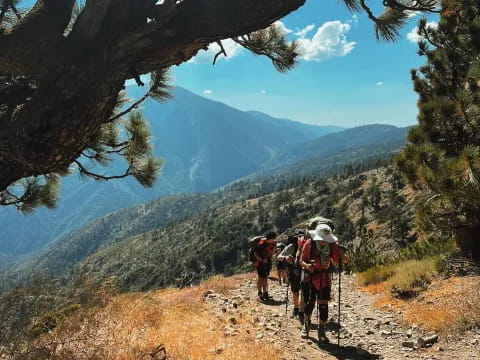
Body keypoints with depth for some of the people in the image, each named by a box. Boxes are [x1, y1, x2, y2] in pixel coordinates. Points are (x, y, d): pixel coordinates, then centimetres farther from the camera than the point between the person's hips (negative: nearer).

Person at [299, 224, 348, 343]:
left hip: (325, 278, 1)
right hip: (310, 276, -1)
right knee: (310, 302, 3)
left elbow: (344, 261, -10)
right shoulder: (309, 244, -17)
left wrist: (343, 257, -33)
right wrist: (307, 265, -32)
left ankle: (321, 331, 10)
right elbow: (301, 260, -10)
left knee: (323, 304, -3)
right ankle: (306, 324, 32)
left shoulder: (333, 245, -14)